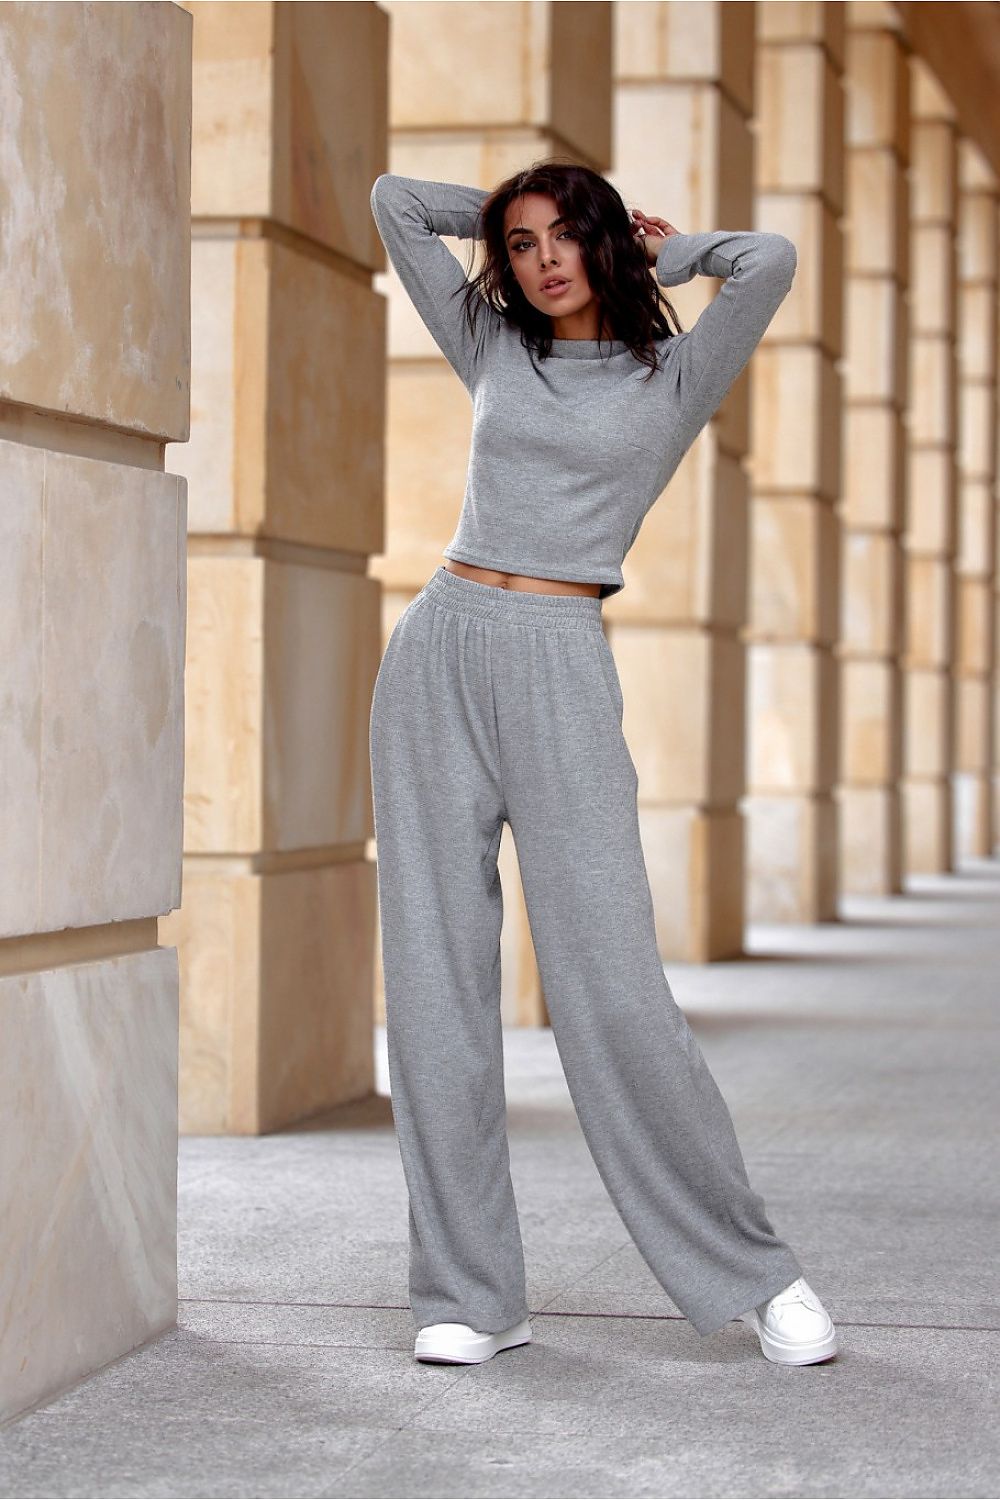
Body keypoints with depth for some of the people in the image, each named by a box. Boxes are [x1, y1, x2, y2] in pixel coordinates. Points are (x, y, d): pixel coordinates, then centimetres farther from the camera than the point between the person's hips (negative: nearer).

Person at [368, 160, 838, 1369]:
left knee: (611, 988, -10)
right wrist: (508, 211, 22)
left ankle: (754, 1271, 3)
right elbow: (394, 202, 23)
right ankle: (470, 1293, 6)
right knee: (435, 983, -1)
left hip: (559, 669, -4)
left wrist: (660, 248, 7)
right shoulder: (494, 351, 16)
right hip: (438, 656, 4)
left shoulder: (674, 376, 7)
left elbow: (769, 261, -10)